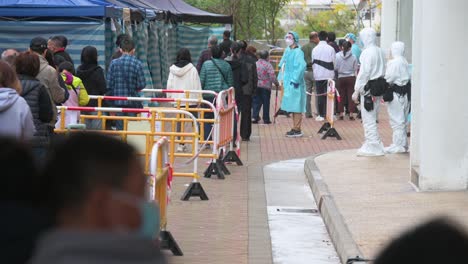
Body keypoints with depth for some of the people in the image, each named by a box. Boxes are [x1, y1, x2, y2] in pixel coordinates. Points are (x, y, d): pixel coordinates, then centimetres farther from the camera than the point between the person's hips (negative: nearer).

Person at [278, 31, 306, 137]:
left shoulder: (298, 52, -13)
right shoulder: (288, 51, 13)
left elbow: (301, 66, -21)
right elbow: (283, 65, 22)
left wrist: (296, 80, -20)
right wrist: (283, 78, 17)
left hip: (295, 84, -9)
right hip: (289, 82, 9)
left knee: (296, 107, -6)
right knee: (293, 107, 13)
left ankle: (297, 130, -3)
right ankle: (295, 128, 19)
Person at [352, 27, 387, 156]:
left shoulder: (367, 52, -15)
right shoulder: (380, 51, 11)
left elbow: (364, 73, -17)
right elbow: (383, 70, 14)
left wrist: (356, 91, -13)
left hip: (369, 88, -9)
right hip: (380, 86, 9)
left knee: (368, 119, -3)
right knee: (372, 118, 17)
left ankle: (374, 147, -1)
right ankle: (373, 144, 22)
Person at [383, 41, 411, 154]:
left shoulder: (394, 62, -16)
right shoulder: (405, 62, 10)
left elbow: (389, 79, -17)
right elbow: (408, 77, 12)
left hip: (396, 94, -9)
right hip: (405, 93, 9)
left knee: (397, 121, -3)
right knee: (402, 121, 16)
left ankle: (398, 145, 0)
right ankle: (403, 143, 24)